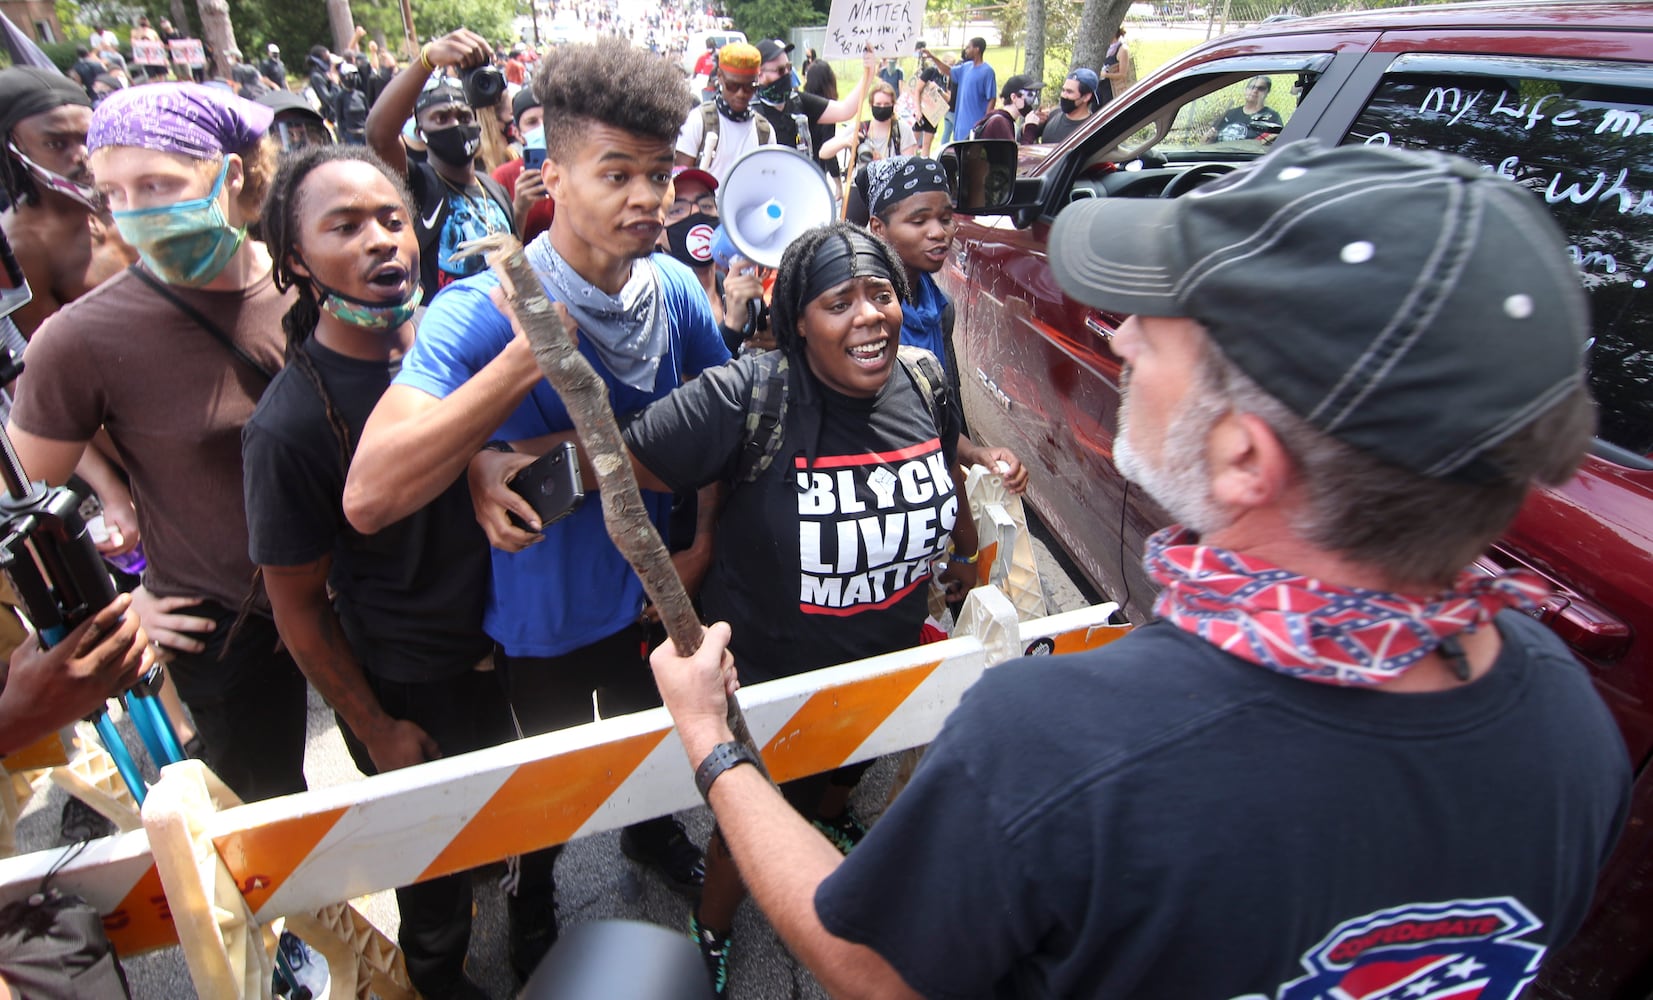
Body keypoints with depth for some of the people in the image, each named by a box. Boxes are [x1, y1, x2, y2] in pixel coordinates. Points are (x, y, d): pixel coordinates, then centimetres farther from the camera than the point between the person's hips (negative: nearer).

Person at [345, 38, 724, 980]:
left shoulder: (677, 290, -13)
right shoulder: (482, 314, -28)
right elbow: (370, 497, -39)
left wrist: (704, 538, -3)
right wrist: (529, 356, -45)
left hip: (655, 585, 4)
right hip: (547, 613, -3)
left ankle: (652, 828, 63)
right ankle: (533, 895, 57)